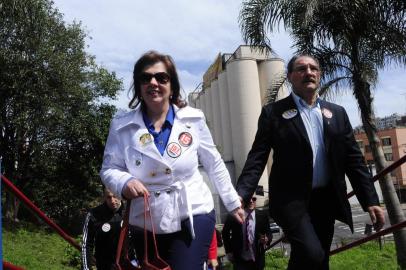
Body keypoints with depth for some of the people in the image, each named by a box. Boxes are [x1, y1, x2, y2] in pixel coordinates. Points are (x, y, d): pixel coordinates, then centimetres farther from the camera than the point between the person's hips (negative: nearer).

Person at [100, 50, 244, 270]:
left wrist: (232, 202, 10)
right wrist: (124, 182, -23)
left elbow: (214, 164, 4)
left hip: (194, 217, -1)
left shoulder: (193, 119, -6)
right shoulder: (122, 126, -7)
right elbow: (108, 169, -1)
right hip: (148, 226, 2)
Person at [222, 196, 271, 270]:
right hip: (240, 260, -2)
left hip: (257, 260, 2)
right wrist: (228, 251, 1)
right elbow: (225, 232, 5)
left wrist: (267, 239, -19)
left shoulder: (262, 216, -3)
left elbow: (269, 233, 4)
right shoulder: (233, 216, -8)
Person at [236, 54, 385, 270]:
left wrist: (370, 200, 2)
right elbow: (257, 158, -7)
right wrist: (241, 194, -20)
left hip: (327, 199, 5)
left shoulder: (337, 113, 10)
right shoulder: (273, 112, -2)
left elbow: (353, 159, 9)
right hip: (292, 199, -4)